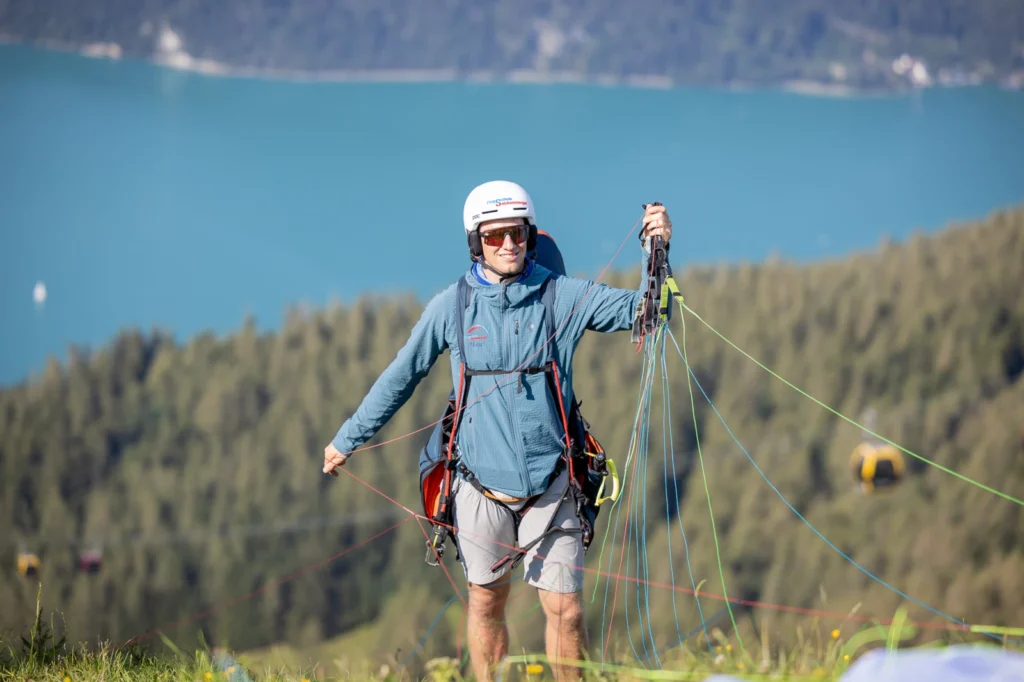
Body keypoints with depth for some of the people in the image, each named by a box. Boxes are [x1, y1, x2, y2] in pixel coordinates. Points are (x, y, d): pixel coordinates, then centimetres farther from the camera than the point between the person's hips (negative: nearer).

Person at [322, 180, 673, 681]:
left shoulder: (562, 296, -2)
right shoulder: (452, 306, 0)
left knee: (565, 611, -6)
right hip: (482, 485, 1)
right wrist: (348, 438, 18)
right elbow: (401, 376, 11)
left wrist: (654, 249, -22)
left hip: (549, 484, -1)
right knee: (486, 603, 10)